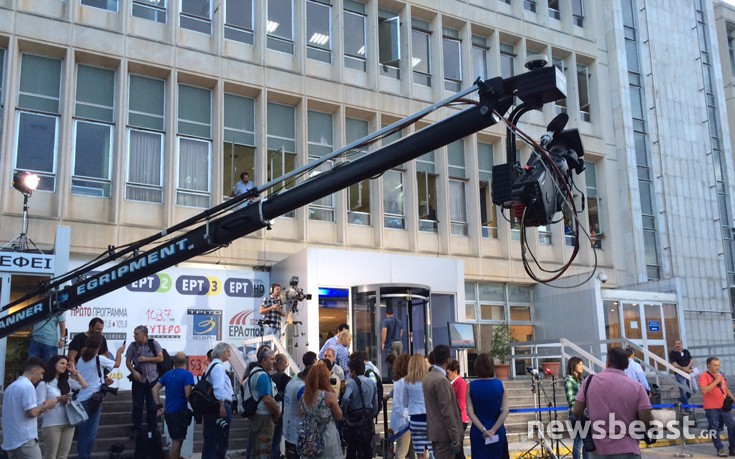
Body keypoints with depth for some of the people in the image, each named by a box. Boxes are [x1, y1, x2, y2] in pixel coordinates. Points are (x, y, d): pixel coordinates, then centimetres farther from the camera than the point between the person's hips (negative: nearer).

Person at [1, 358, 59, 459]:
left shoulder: (10, 387, 15)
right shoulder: (28, 386, -12)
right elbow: (31, 413, -19)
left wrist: (41, 407, 14)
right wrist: (46, 406, -3)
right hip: (25, 440, -9)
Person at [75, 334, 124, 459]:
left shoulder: (81, 360, 10)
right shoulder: (99, 359, -7)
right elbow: (116, 364, 9)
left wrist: (103, 380, 17)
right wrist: (119, 352, 26)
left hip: (81, 398, 6)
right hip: (93, 398, -6)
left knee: (82, 431, 12)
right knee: (90, 432, -2)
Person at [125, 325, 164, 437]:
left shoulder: (153, 343, -5)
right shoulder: (133, 345, -2)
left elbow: (160, 358, -5)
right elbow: (128, 361, 2)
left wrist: (146, 359, -13)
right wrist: (133, 371, -14)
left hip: (153, 379, -1)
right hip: (139, 379, 1)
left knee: (152, 405, 6)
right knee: (137, 405, 4)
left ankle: (152, 428, 19)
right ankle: (136, 428, 15)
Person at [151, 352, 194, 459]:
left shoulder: (168, 374, 10)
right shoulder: (187, 374, -12)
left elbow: (155, 389, 10)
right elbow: (188, 395, -20)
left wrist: (159, 406, 11)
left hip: (168, 412, 7)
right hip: (180, 412, -7)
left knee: (176, 440, 19)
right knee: (177, 441, -1)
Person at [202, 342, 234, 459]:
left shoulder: (212, 365, 19)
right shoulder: (219, 366, -12)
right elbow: (219, 388, -22)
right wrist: (222, 406, -24)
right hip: (221, 405, -10)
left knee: (210, 439, 12)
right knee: (222, 440, -2)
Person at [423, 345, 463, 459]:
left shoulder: (427, 378, 10)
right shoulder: (441, 380, -18)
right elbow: (447, 412, -20)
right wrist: (456, 439, -16)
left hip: (433, 431, 9)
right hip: (444, 434, -9)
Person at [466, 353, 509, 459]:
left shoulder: (471, 386, -5)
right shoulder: (500, 384, -4)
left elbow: (470, 412, -10)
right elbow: (505, 410, -9)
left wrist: (483, 430, -12)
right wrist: (493, 430, -11)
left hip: (478, 432, 0)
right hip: (498, 432, 0)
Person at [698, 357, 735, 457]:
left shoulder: (720, 375, 14)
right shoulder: (704, 376, -9)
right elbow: (704, 390, -22)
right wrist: (716, 381, -19)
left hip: (724, 406, 7)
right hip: (711, 407, -7)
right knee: (715, 428, -1)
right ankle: (720, 449, 9)